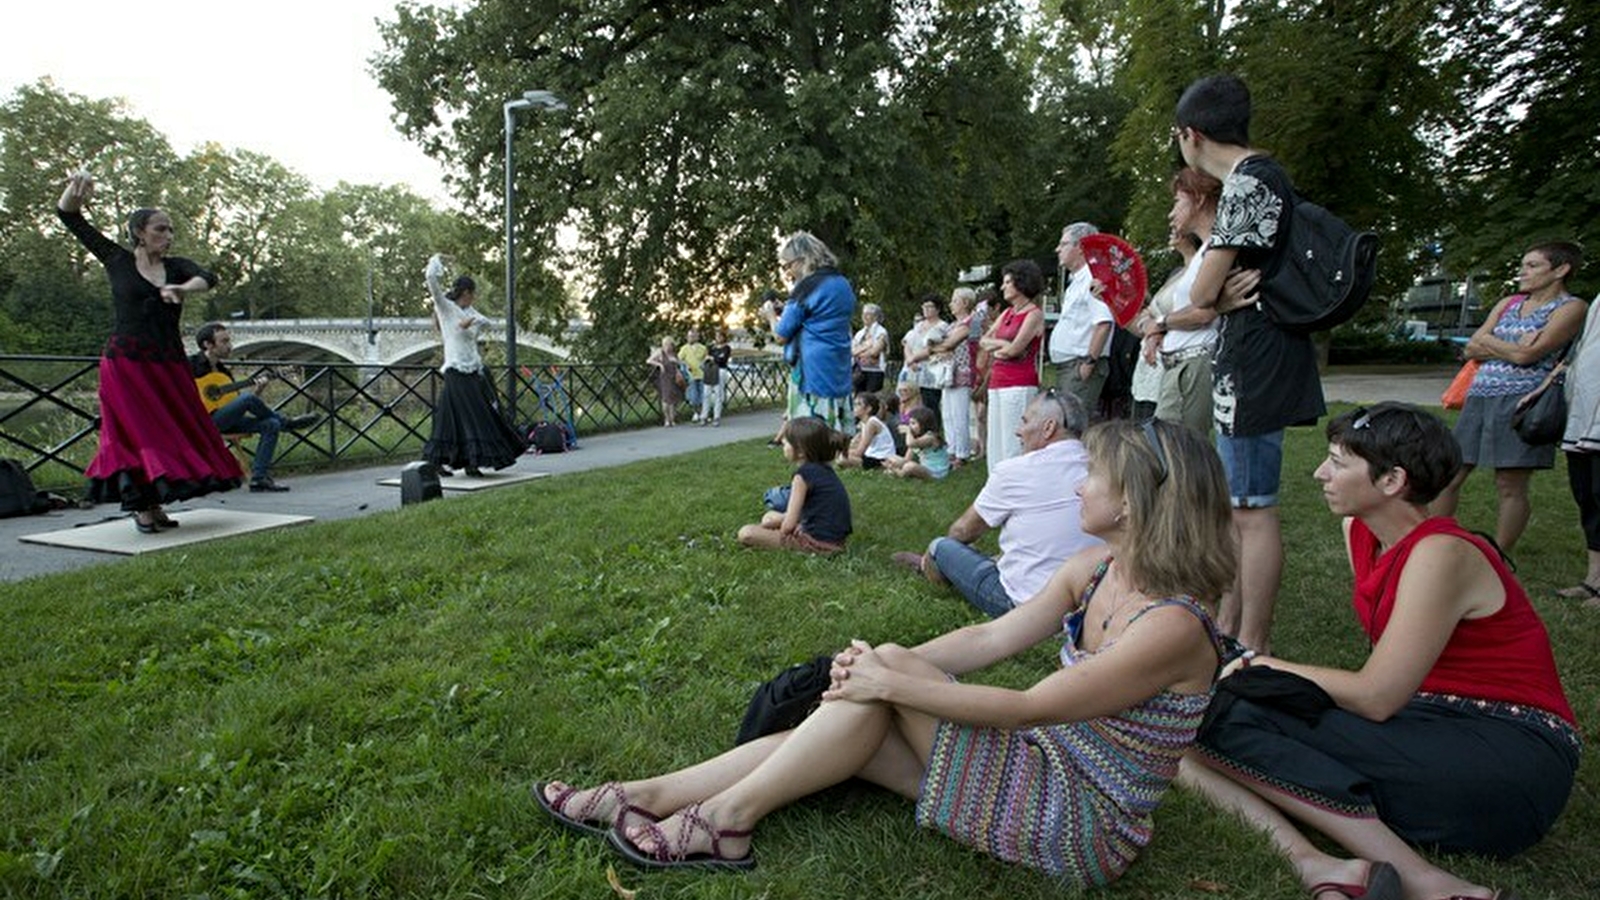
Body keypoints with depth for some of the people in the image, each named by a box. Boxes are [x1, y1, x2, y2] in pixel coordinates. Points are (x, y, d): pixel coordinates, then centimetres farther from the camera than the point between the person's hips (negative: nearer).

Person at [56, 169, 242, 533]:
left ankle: (154, 503, 14)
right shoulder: (117, 261, 6)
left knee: (176, 431, 3)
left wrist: (183, 289, -28)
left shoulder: (175, 266, 11)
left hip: (169, 366, 3)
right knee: (138, 433, -3)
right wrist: (74, 187, -7)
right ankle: (141, 507, 5)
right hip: (126, 363, -3)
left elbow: (208, 278, -9)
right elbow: (68, 216, 10)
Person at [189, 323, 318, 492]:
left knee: (271, 424, -13)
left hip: (225, 421, 7)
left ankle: (259, 478, -18)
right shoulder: (192, 364, -1)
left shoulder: (224, 371, 19)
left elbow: (237, 405, 16)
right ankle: (287, 422, -4)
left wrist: (258, 390, 0)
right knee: (248, 398, -28)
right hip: (203, 421, -7)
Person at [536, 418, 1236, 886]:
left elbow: (1027, 708, -25)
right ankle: (641, 797, -5)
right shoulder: (1095, 568, 0)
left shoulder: (1172, 625, -25)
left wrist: (896, 681, -21)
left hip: (1083, 825, -7)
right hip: (1046, 761, 7)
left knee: (878, 697, -21)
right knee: (869, 693, -10)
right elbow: (989, 638, -2)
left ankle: (727, 819, -8)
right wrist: (882, 665, -16)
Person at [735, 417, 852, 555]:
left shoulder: (803, 474, -16)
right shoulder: (825, 470, 10)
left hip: (817, 543, -10)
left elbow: (789, 525, -18)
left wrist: (780, 535, 2)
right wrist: (777, 520, 14)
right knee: (770, 518, 27)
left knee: (746, 533, -11)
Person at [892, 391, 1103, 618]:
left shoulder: (1015, 471, -13)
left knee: (941, 546, 11)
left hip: (1024, 604, -6)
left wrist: (936, 550, 25)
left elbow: (963, 530, 3)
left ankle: (929, 563, 41)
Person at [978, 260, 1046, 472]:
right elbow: (983, 341, 15)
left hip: (1019, 385, -8)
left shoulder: (1034, 314, -6)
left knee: (1014, 444, -9)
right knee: (995, 442, 9)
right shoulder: (1007, 313, 18)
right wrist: (1002, 344, -3)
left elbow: (1015, 349, -15)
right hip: (997, 383, 8)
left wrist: (996, 348, 3)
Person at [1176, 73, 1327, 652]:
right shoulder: (1263, 177, 17)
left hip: (1252, 366, -11)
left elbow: (1203, 293, -15)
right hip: (1248, 362, 11)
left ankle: (1253, 650, 5)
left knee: (1253, 509, -4)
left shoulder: (1247, 182, -14)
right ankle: (1227, 631, 27)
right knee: (1234, 505, 16)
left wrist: (1221, 296, 3)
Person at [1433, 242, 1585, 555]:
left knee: (1510, 486, -2)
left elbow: (1526, 355, -14)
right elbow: (1471, 349, 9)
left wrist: (1487, 341, 1)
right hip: (1479, 397, 6)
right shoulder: (1507, 304, 18)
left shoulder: (1570, 308, -2)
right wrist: (1513, 347, -6)